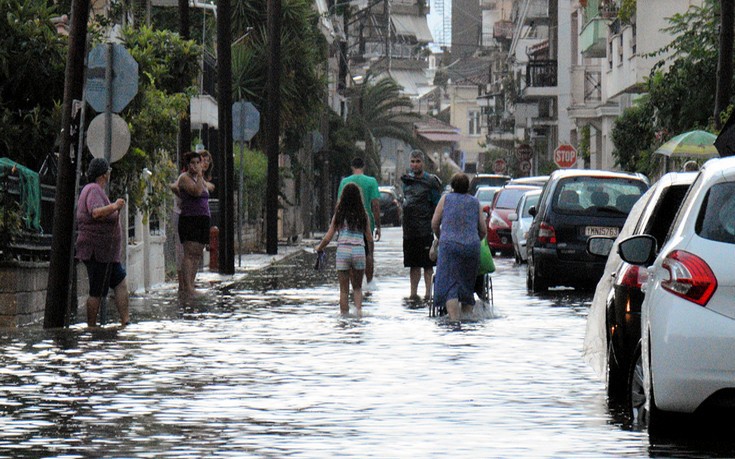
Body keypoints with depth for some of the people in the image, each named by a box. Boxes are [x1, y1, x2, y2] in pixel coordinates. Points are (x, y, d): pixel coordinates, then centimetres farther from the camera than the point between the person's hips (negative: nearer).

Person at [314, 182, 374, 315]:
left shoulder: (339, 215, 3)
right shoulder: (363, 215, 5)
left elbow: (328, 238, 4)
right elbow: (369, 239, 6)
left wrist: (319, 248, 22)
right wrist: (370, 252, 24)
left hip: (343, 249, -1)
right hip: (359, 251, 1)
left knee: (344, 290, 6)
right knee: (357, 287, 14)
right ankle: (359, 309, -8)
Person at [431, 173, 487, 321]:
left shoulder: (446, 199, 10)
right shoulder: (475, 202, 15)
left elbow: (434, 223, 8)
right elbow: (483, 230, 13)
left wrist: (440, 238, 25)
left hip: (449, 245, -3)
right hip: (472, 246, 3)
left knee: (449, 285, -8)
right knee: (468, 285, 13)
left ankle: (454, 319, -23)